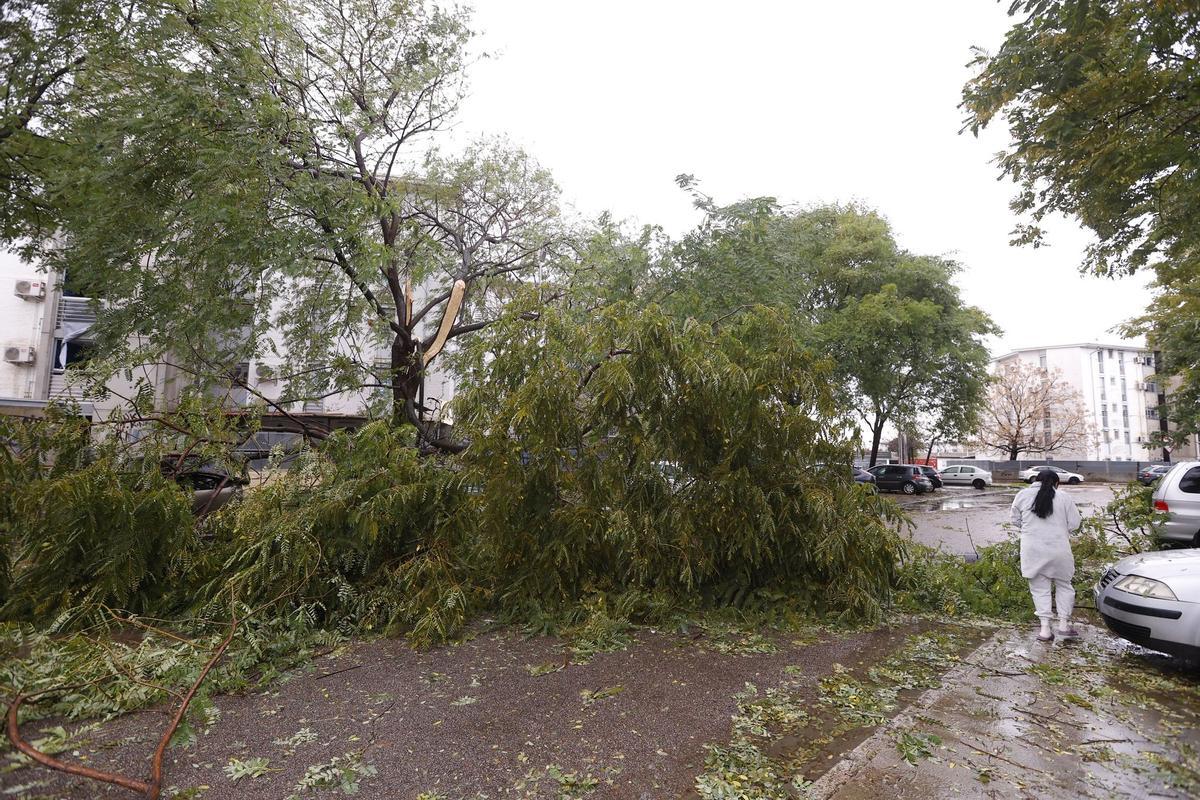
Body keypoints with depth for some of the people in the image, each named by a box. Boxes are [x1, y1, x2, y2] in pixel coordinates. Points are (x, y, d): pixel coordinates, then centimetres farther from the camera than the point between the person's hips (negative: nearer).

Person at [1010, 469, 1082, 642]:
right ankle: (1063, 624, 18)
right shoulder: (1063, 497, 0)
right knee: (1063, 585, 19)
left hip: (1033, 550, 0)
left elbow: (1016, 520, 8)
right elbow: (1074, 523, 2)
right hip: (1058, 549, 0)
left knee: (1039, 588, 8)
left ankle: (1045, 629, 6)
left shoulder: (1022, 495, 1)